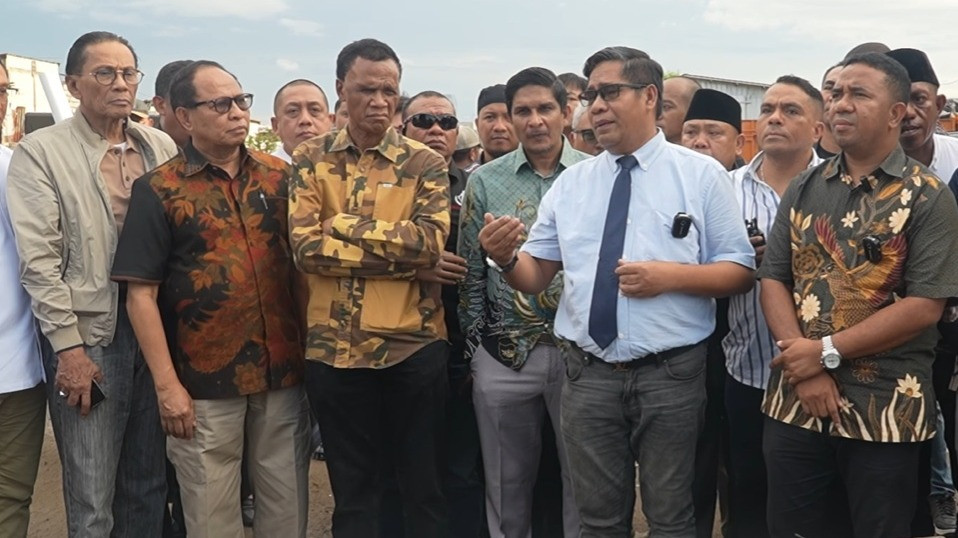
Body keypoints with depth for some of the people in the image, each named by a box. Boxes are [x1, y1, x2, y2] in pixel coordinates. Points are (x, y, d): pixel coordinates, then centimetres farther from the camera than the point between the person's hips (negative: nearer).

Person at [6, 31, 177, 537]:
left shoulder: (163, 147, 10)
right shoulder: (39, 152, -2)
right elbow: (39, 260, -9)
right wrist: (69, 347, -14)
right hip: (87, 336, -4)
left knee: (149, 488, 14)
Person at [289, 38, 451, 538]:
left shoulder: (425, 163, 2)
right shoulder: (310, 159, 4)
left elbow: (431, 241, -14)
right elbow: (305, 246, -9)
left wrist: (344, 224, -12)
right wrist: (399, 255, -14)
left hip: (414, 345, -1)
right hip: (334, 348, 1)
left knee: (424, 487, 10)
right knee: (351, 491, 14)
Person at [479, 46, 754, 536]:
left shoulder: (701, 174, -1)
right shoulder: (570, 184, 8)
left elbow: (739, 272, -3)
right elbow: (535, 277, 6)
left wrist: (672, 276, -19)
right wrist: (505, 257, -16)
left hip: (670, 374, -3)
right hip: (587, 374, 3)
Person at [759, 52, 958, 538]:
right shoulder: (803, 190, 8)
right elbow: (773, 280, 3)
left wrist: (826, 351, -14)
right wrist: (805, 368, -10)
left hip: (886, 409, -3)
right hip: (796, 401, 4)